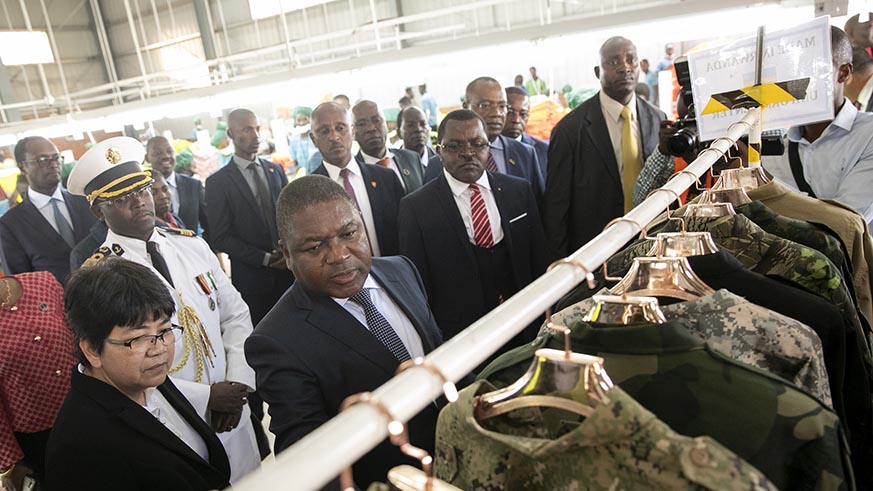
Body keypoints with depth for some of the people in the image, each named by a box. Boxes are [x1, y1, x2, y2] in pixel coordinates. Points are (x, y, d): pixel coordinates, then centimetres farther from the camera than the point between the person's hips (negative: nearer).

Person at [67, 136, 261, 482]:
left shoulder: (191, 244, 0)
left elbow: (236, 314, 4)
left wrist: (237, 382, -9)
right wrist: (208, 396, -18)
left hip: (234, 416, 5)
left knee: (251, 481, 21)